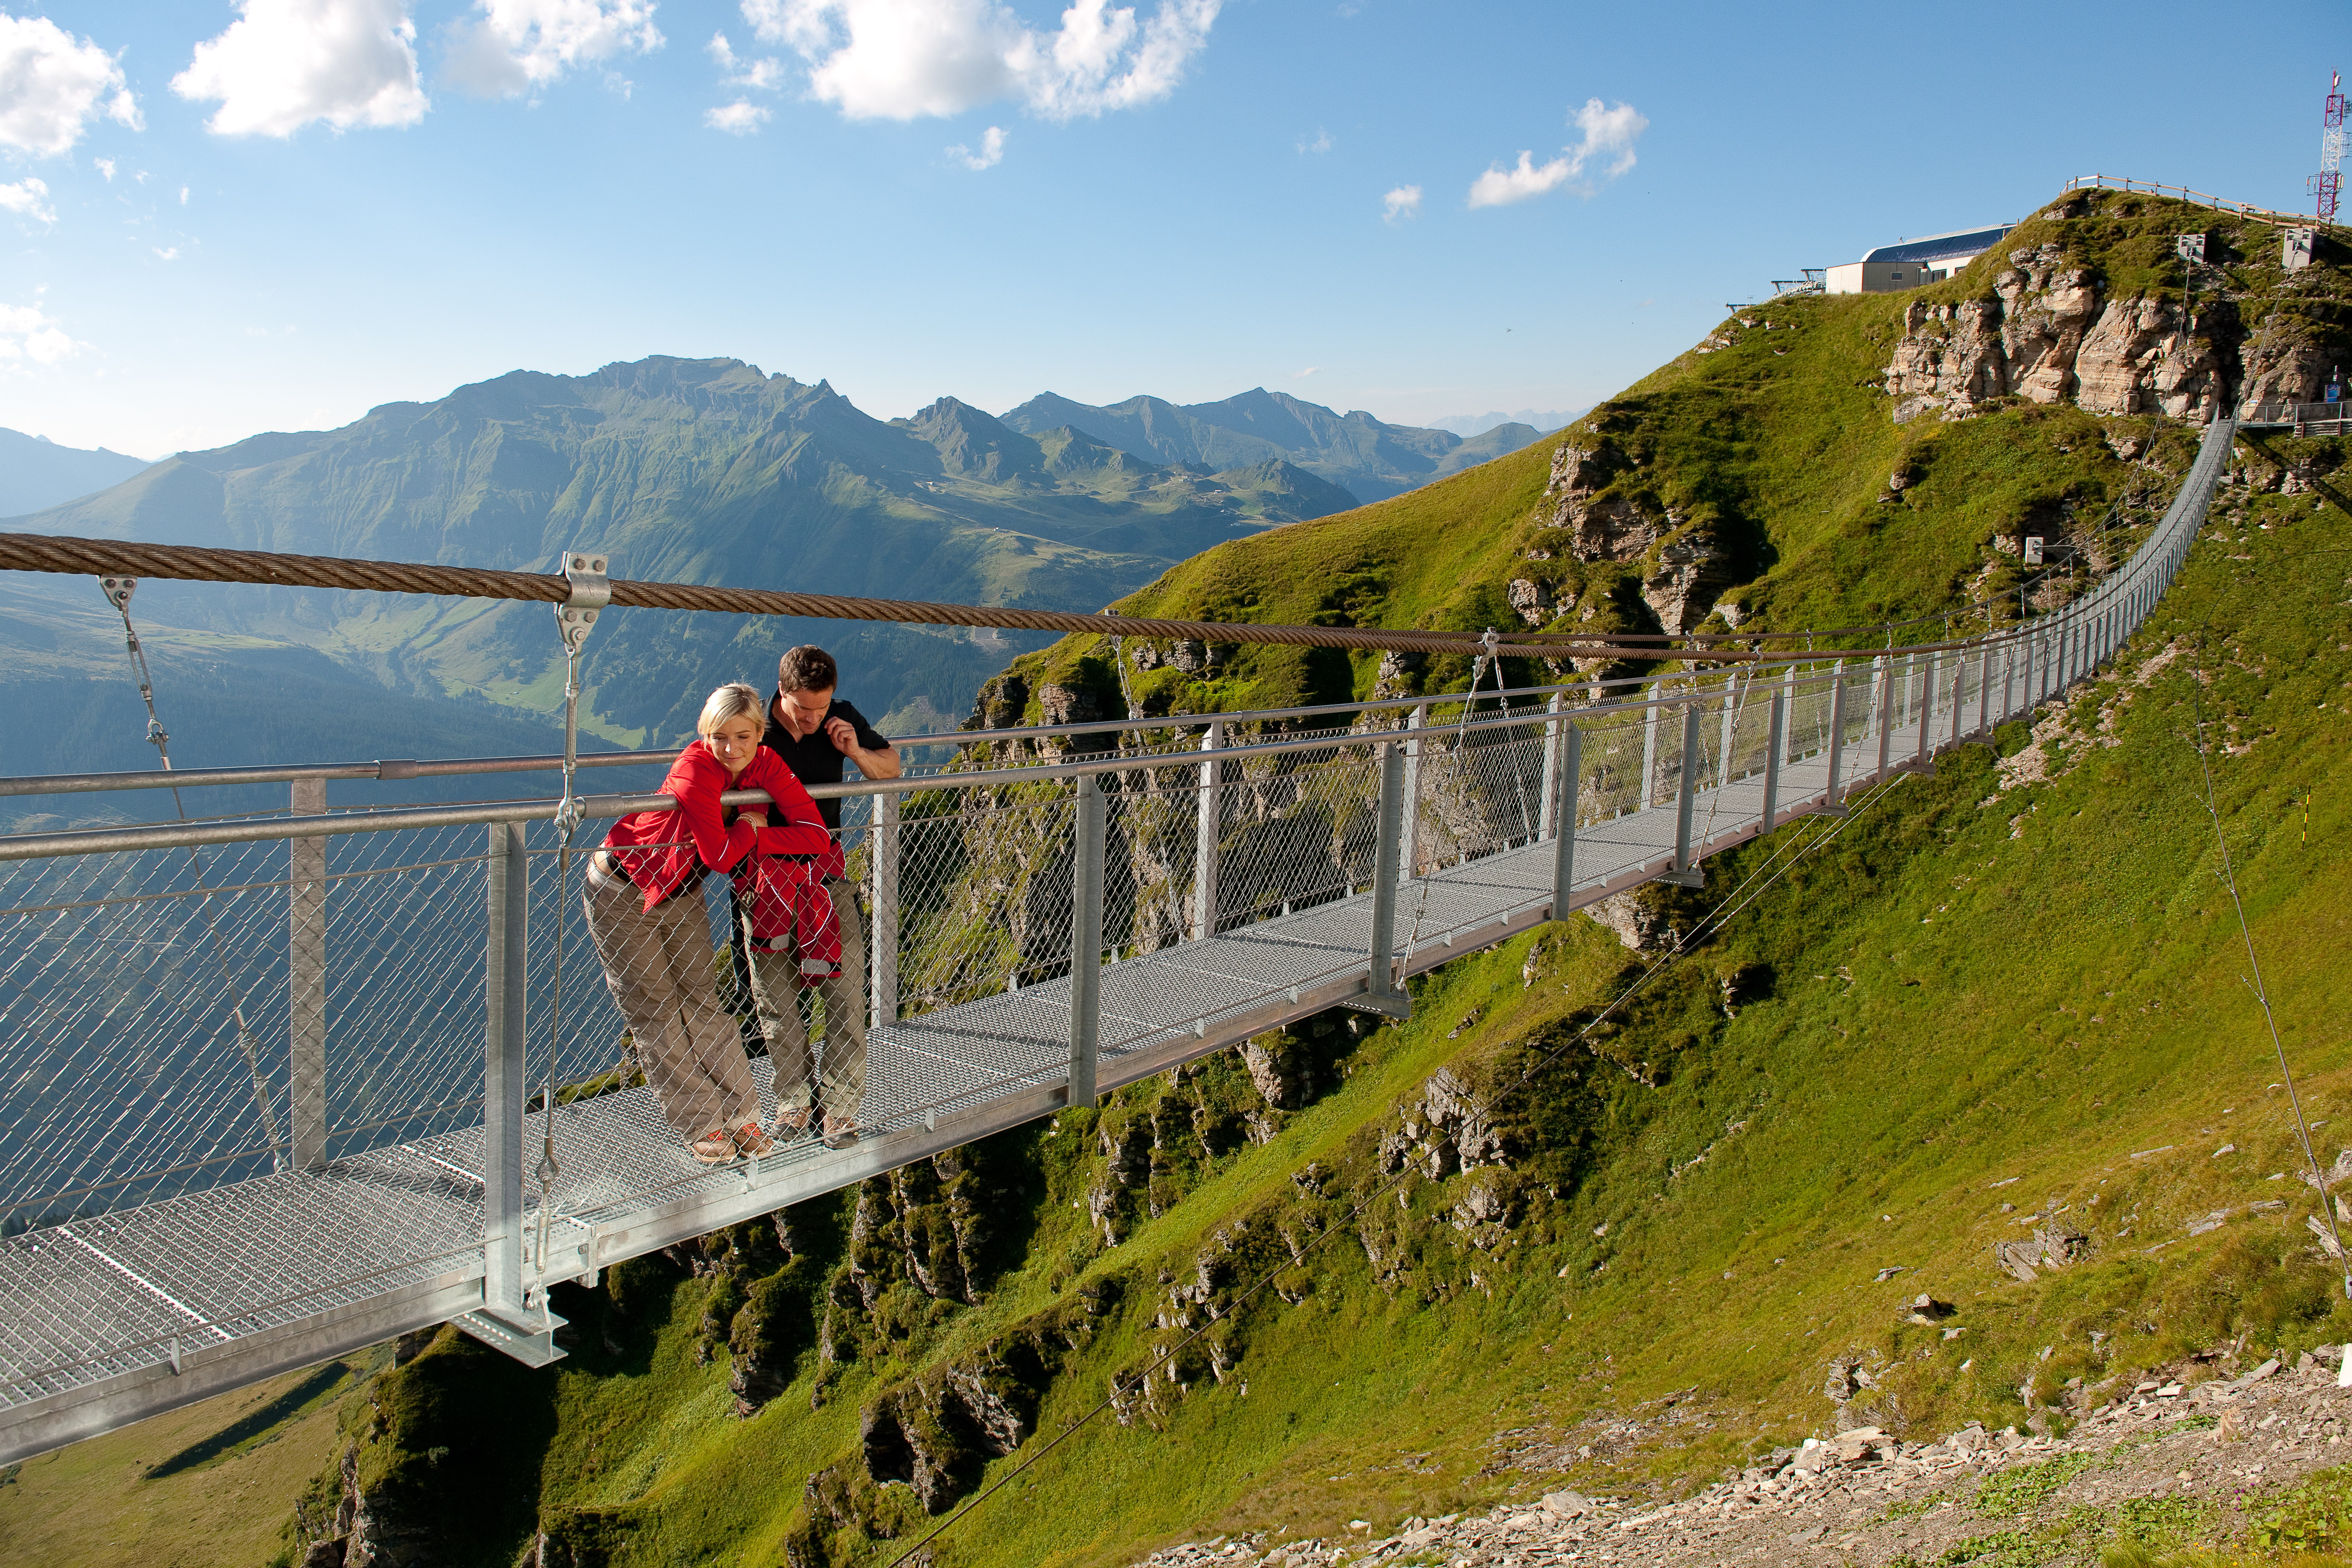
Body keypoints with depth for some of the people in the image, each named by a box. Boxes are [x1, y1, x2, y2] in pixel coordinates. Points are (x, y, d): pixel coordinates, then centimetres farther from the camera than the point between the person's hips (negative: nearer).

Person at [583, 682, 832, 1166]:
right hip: (622, 892, -5)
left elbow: (817, 837, -21)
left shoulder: (767, 765, -15)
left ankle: (741, 1116, 12)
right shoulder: (696, 769, -32)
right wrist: (750, 827, -14)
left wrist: (749, 837, -27)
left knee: (702, 1002, 7)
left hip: (682, 895, 5)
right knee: (653, 1010, 2)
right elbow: (720, 855, -32)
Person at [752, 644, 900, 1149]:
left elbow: (891, 769, 8)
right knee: (774, 993, 4)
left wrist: (858, 752, -12)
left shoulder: (843, 720, -4)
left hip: (826, 867, 1)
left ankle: (841, 1105, 7)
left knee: (846, 988, -4)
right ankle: (796, 1097, 22)